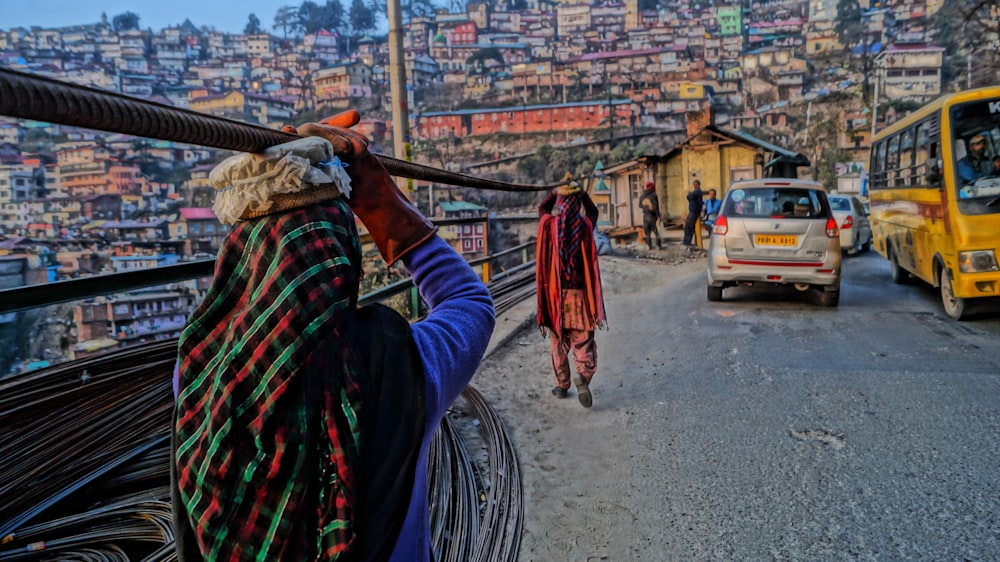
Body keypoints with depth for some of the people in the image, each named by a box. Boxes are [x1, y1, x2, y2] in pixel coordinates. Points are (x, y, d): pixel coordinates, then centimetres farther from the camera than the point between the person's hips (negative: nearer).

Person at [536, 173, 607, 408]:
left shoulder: (548, 224, -6)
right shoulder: (584, 225, -6)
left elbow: (542, 207, 18)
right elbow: (593, 210, 17)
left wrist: (558, 189, 14)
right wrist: (580, 190, 15)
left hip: (554, 292, 1)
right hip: (579, 292, -1)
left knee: (558, 340, 14)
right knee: (583, 338, 5)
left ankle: (562, 385, 21)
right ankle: (584, 374, -18)